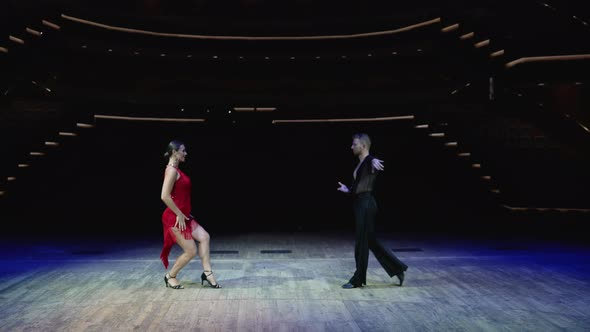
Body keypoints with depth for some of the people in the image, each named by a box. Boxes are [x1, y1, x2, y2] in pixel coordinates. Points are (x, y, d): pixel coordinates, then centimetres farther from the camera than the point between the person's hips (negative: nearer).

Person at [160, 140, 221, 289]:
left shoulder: (176, 170, 14)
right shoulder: (172, 170, -16)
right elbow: (165, 196, -25)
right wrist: (179, 214, -19)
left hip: (183, 216, 9)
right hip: (175, 218, -9)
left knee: (204, 237, 2)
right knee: (191, 251, -2)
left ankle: (207, 273, 5)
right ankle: (170, 276, 16)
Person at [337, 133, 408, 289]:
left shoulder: (370, 161, -11)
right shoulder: (361, 164, 17)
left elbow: (375, 161, -38)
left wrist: (374, 162, -60)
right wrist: (348, 190, 24)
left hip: (366, 204, -10)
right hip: (360, 203, 10)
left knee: (361, 242, -1)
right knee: (370, 241, 13)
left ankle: (358, 279, 9)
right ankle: (397, 269, 21)